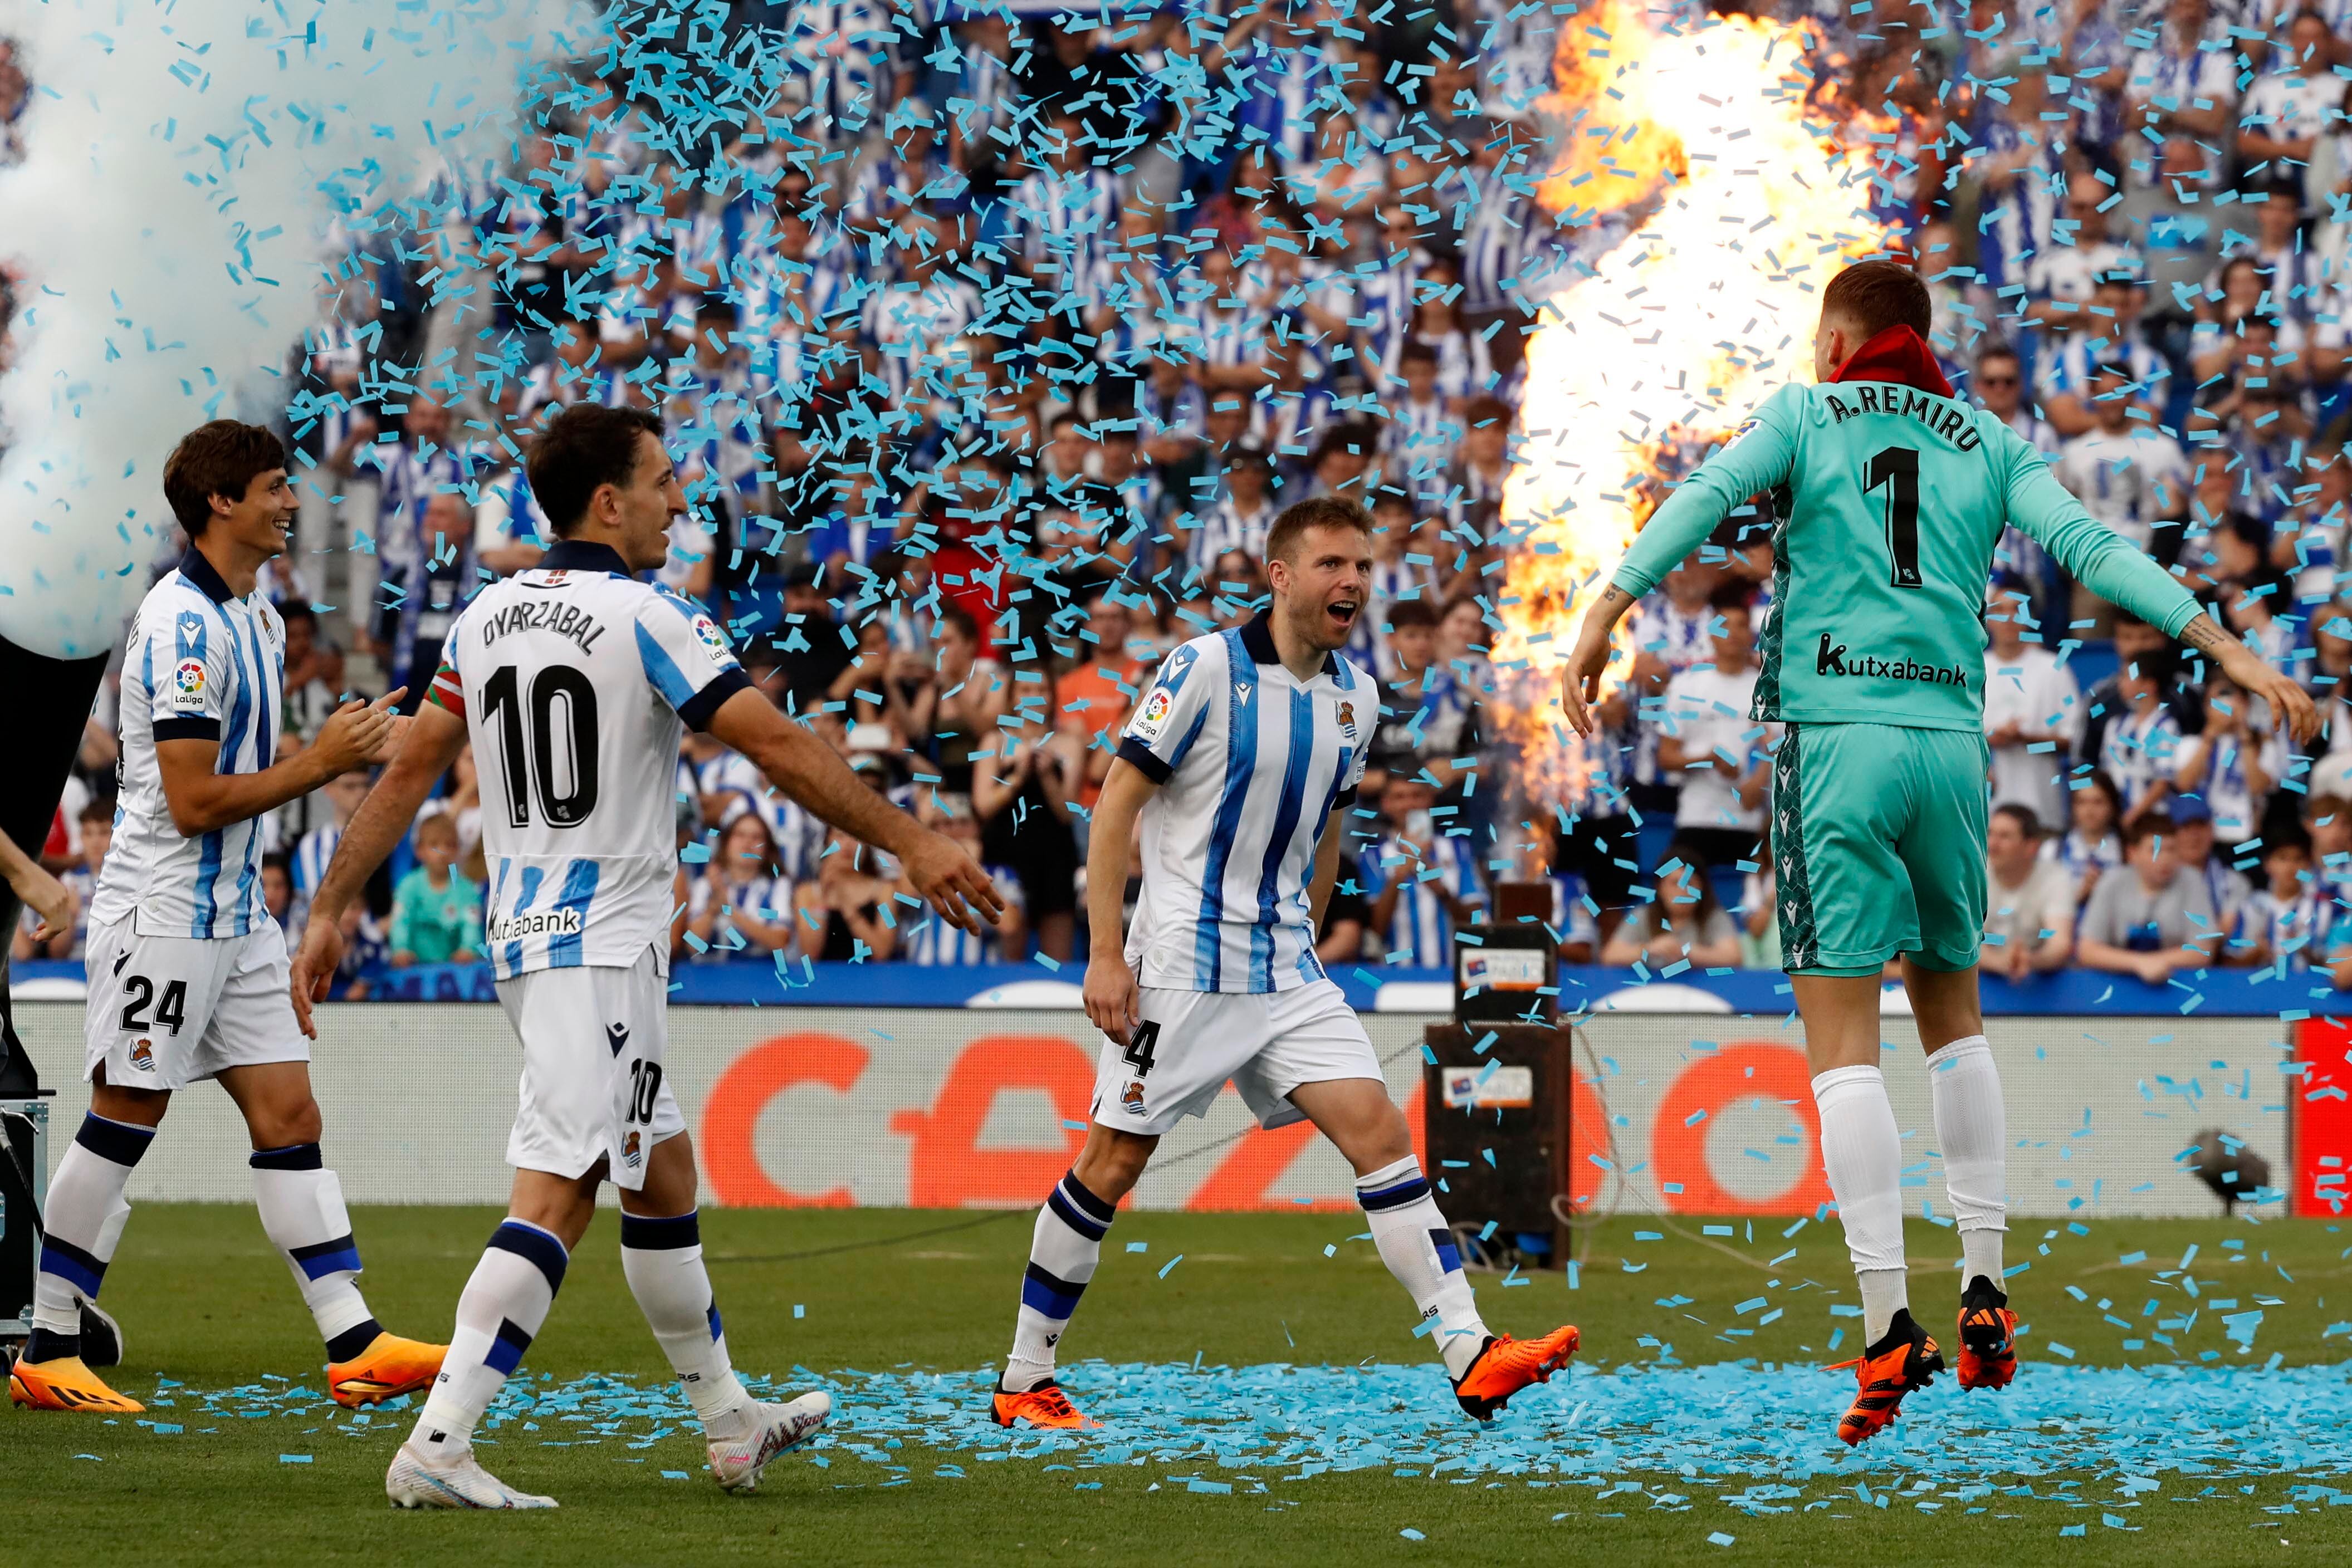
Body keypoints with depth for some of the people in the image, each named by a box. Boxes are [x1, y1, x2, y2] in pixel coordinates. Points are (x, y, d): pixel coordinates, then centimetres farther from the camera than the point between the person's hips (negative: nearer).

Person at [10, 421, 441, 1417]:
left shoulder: (256, 617, 14)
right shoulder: (182, 623, -17)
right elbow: (192, 801, -20)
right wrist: (321, 763, -16)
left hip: (235, 916, 9)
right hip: (162, 914, -9)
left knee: (289, 1117, 3)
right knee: (121, 1126, -3)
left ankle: (354, 1345, 0)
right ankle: (46, 1355, 5)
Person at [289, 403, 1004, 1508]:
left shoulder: (485, 618, 9)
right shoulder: (645, 619, -12)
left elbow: (411, 768, 12)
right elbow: (781, 750, -14)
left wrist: (330, 911, 17)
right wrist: (911, 845, -8)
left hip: (524, 938, 9)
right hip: (600, 952, -9)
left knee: (662, 1170, 19)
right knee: (557, 1197, -13)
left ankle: (731, 1425, 28)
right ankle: (436, 1448, -22)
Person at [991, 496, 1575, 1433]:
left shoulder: (1353, 697, 8)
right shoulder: (1207, 669, -11)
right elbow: (1115, 806, -10)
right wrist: (1105, 955, -14)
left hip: (1285, 971, 6)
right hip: (1182, 966, -6)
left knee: (1378, 1129, -8)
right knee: (1113, 1162, -1)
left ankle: (1468, 1355, -13)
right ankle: (1023, 1384, 10)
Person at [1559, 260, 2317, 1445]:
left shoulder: (1805, 416, 8)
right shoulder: (1990, 445, 15)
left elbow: (1706, 494, -9)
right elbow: (2089, 546, 3)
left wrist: (1603, 614, -18)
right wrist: (2227, 651, -1)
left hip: (1834, 740, -4)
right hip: (1951, 738, 4)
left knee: (1841, 1042, -5)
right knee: (1950, 1009, 22)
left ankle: (1887, 1322, -15)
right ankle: (1983, 1285, 15)